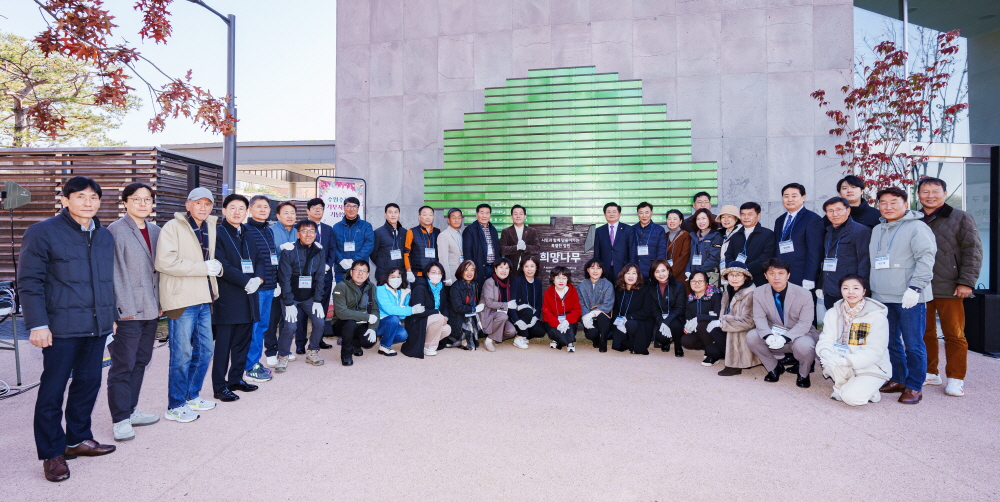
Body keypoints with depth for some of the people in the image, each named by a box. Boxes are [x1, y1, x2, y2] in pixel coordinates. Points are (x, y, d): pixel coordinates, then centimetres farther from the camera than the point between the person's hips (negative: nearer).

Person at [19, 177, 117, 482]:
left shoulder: (105, 236, 12)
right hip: (62, 328, -6)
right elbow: (29, 282, -9)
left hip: (97, 327, 6)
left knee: (88, 383, 13)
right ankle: (52, 454, 15)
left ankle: (78, 439, 29)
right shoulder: (42, 233, -6)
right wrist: (37, 324, -15)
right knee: (52, 391, 3)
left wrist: (111, 315, 19)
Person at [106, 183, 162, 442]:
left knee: (140, 362, 15)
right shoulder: (116, 230, -9)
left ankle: (131, 410, 28)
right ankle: (120, 420, 11)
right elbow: (111, 272, -13)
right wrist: (118, 309, -16)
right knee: (123, 366, 0)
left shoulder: (155, 231, 11)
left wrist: (160, 303, 13)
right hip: (127, 312, -7)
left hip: (150, 310, 7)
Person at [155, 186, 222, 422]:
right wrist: (204, 268, -17)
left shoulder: (211, 228, 14)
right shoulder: (173, 227, -8)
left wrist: (216, 266, 5)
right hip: (182, 300, -7)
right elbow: (165, 262, -19)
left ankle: (192, 396, 30)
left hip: (204, 299, 7)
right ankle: (175, 407, 13)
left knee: (205, 350, 14)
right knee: (182, 354, -1)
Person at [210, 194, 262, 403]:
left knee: (243, 341, 12)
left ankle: (236, 378, 25)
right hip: (227, 298, -6)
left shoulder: (248, 235, 16)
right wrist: (246, 281, -17)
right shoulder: (218, 233, -5)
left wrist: (258, 279, -3)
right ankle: (220, 387, 9)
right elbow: (222, 266, -14)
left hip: (248, 296, 7)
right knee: (223, 343, 0)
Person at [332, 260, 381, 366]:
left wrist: (372, 328, -20)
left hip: (360, 325, 4)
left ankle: (354, 343, 17)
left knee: (370, 341, -22)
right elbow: (341, 312, -27)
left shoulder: (371, 287, -1)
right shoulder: (341, 287, -17)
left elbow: (375, 310, -2)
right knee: (350, 323, -36)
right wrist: (367, 317, -25)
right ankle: (346, 352, -8)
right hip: (341, 325, -4)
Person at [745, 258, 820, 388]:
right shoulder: (759, 293, -8)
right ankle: (774, 368, 4)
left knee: (804, 345, -36)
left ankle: (803, 374, 1)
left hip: (798, 335, -3)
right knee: (751, 336, -23)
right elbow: (759, 318, -10)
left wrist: (785, 338, -33)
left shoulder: (804, 294, -15)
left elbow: (805, 323, -18)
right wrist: (768, 336, -31)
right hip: (774, 333, 3)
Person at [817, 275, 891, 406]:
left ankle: (869, 391, 9)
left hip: (871, 368, -4)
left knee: (851, 398, -25)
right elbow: (826, 339, -8)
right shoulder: (833, 313, 0)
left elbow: (875, 351, -18)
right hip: (845, 367, 4)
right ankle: (841, 387, -1)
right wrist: (825, 352, -33)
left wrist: (845, 360, -32)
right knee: (828, 357, -28)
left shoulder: (877, 315, -12)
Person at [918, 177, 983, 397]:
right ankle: (929, 373, 20)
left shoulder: (961, 218, 3)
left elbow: (973, 252, -2)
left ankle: (956, 379, 11)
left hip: (949, 288, -3)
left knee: (955, 335, 1)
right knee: (924, 333, 9)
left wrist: (966, 282, -9)